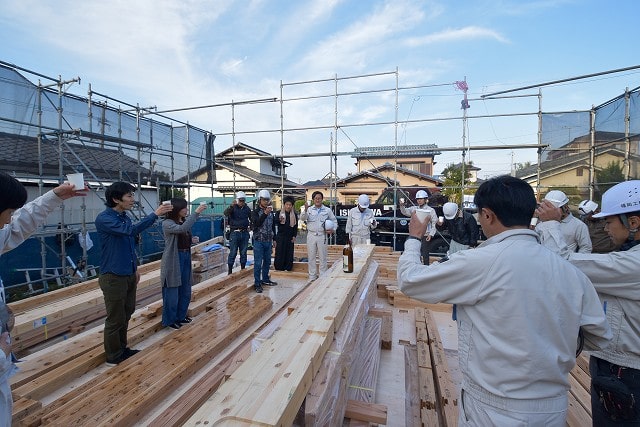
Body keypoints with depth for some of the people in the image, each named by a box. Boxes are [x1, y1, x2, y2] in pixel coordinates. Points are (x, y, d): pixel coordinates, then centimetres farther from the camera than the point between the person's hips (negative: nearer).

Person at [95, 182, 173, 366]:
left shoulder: (125, 217, 7)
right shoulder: (104, 218, -18)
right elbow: (131, 230, -34)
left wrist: (135, 268, 16)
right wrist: (155, 214, -31)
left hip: (129, 274, 8)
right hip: (114, 277, -8)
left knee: (127, 313, 19)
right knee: (115, 319, 5)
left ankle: (122, 348, 36)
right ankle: (113, 357, 23)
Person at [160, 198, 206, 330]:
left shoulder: (184, 221, 8)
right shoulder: (167, 223, -14)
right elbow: (182, 229, -34)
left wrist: (191, 240, -3)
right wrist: (196, 213, -36)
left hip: (186, 257, 7)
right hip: (173, 260, -7)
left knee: (185, 290, 15)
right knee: (172, 291, 4)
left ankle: (181, 315, 32)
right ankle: (169, 320, 21)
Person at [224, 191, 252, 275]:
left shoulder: (247, 209, 7)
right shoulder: (233, 208, -4)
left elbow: (252, 219, 22)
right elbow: (226, 213, -26)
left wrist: (250, 226, 9)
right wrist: (231, 206, -41)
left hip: (245, 233, 4)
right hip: (234, 233, -4)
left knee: (243, 253, 10)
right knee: (233, 253, 0)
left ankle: (243, 269, 20)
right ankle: (230, 271, 8)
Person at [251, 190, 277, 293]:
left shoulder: (271, 212, 10)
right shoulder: (255, 212, -5)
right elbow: (257, 223, -23)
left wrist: (274, 238, 17)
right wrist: (265, 213, -32)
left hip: (268, 241, 5)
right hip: (259, 241, -5)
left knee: (267, 261, 14)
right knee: (258, 263, -3)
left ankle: (265, 279, 28)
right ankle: (257, 283, 4)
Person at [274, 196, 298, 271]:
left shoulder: (294, 215, 7)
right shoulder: (279, 213, 1)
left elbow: (295, 226, 10)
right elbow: (275, 224, -1)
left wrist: (294, 236, 2)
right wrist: (279, 220, -22)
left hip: (290, 237, 2)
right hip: (280, 236, -2)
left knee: (289, 253, 5)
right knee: (280, 252, 0)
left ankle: (287, 267, 15)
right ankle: (278, 267, 12)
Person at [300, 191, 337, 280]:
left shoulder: (327, 210, 6)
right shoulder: (309, 209, 5)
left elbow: (334, 221, 14)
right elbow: (302, 218, -10)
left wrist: (333, 229, -3)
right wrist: (305, 210, -27)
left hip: (322, 236, 0)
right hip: (311, 235, 1)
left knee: (323, 258, 3)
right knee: (311, 257, 7)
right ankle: (312, 277, 18)